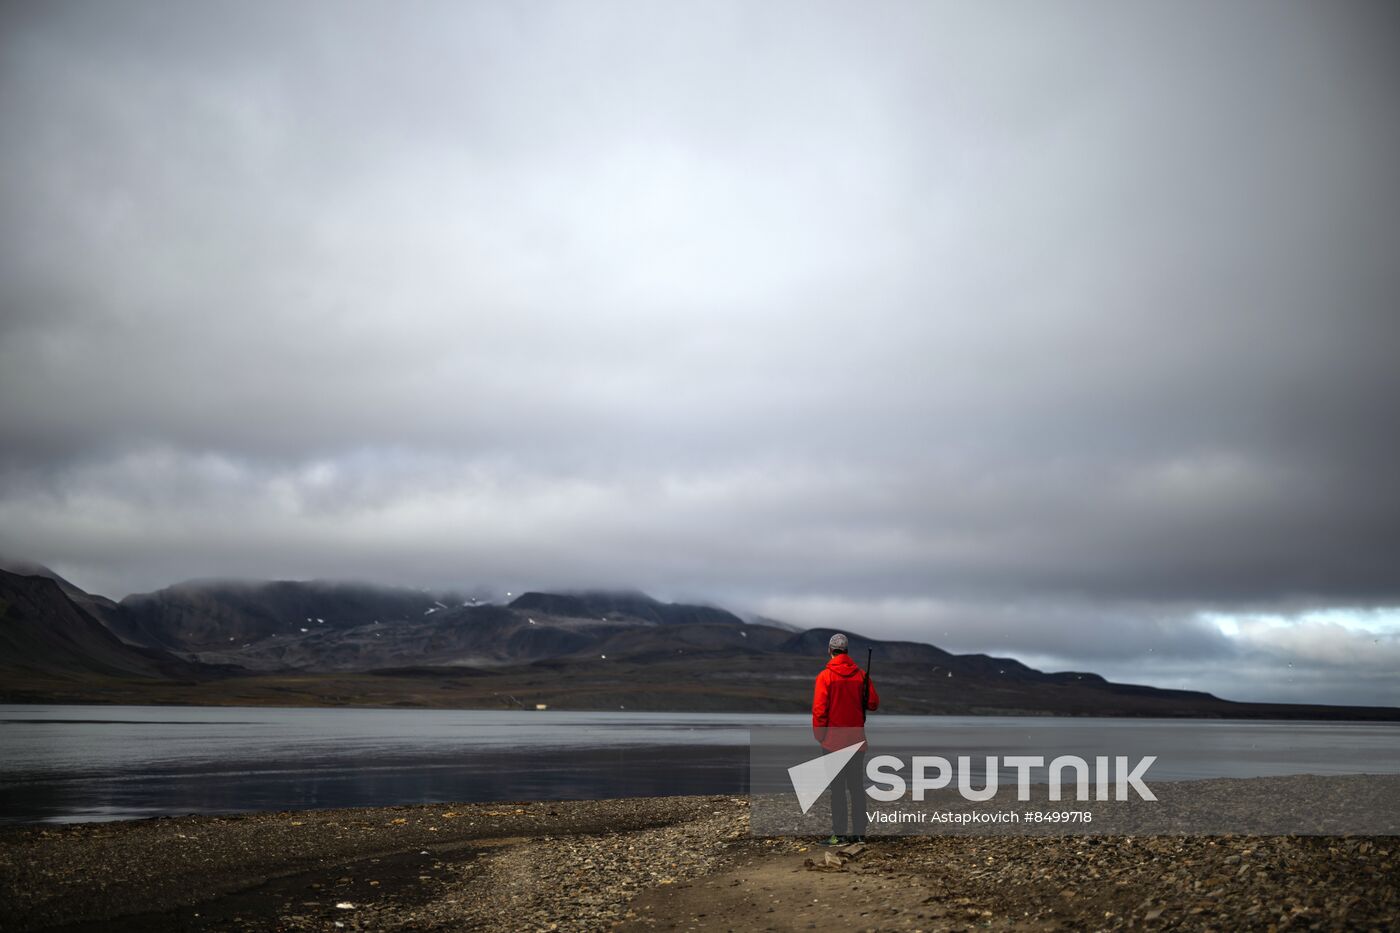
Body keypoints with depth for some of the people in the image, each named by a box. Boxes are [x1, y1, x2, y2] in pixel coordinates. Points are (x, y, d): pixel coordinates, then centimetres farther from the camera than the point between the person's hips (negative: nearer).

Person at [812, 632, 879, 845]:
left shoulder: (825, 676, -8)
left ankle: (839, 834, -1)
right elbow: (873, 704, 2)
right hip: (857, 740, 4)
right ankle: (859, 832, 12)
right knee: (857, 786, 10)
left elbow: (819, 709, -12)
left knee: (837, 788, 0)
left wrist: (819, 735, -2)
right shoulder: (861, 675, 1)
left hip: (834, 740, -3)